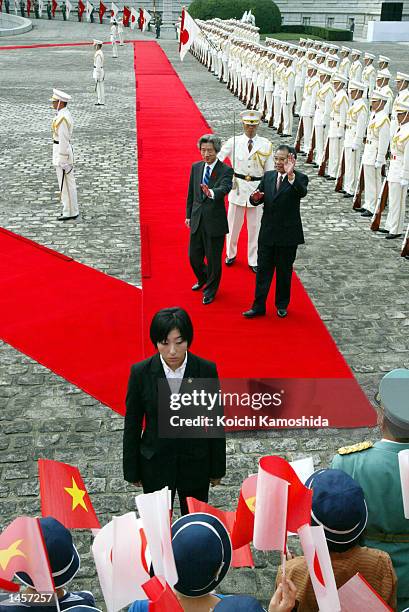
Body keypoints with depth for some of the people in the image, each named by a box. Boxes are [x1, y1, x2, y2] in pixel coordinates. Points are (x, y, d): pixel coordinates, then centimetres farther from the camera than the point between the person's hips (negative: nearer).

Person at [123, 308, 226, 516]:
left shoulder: (206, 370, -15)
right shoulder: (141, 372, -15)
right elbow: (132, 425, -5)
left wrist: (217, 468, 1)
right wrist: (132, 471, 0)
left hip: (196, 465, 0)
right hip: (156, 465, 0)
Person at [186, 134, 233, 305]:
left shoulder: (226, 170, -11)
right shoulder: (196, 167, 5)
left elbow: (224, 188, -31)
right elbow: (191, 193, 12)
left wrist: (211, 193, -52)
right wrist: (188, 215, 13)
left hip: (215, 222, -5)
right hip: (197, 220, 5)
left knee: (213, 259, 6)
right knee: (194, 256, 15)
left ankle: (210, 291, 27)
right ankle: (202, 279, 45)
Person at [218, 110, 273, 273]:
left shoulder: (266, 145, -3)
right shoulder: (233, 142, -4)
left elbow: (270, 171, 1)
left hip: (257, 189, 0)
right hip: (237, 187, 0)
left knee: (255, 226, 7)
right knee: (233, 224, 12)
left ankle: (254, 260, 22)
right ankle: (230, 254, 35)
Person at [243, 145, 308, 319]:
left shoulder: (300, 178, -9)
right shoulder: (268, 176, 5)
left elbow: (302, 192, -32)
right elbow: (256, 199, 5)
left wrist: (291, 175, -47)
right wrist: (255, 198, -19)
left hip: (288, 234, -4)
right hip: (267, 233, 4)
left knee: (284, 271, 10)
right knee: (263, 270, 7)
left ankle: (282, 305, 27)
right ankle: (258, 306, 15)